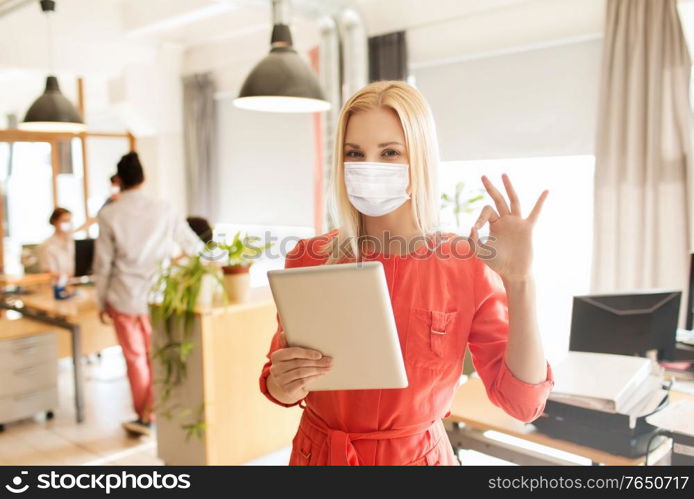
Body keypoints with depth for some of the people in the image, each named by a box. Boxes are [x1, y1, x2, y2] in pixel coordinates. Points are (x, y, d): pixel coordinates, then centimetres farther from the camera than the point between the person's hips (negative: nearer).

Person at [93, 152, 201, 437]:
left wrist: (102, 302, 9)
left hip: (124, 298, -1)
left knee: (135, 358, 11)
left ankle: (143, 416, 20)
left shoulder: (109, 215, -6)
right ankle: (150, 415, 16)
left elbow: (103, 263, -3)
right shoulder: (164, 210, -3)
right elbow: (192, 245, 7)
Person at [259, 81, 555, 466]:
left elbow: (523, 401, -16)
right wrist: (284, 384, -24)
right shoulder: (308, 260, -11)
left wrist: (519, 281, -26)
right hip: (319, 454, 1)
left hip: (418, 457, 0)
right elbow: (279, 385, -1)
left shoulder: (468, 265, -13)